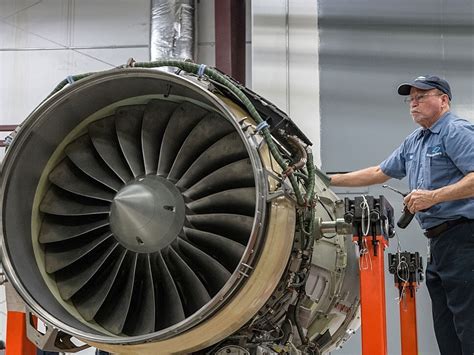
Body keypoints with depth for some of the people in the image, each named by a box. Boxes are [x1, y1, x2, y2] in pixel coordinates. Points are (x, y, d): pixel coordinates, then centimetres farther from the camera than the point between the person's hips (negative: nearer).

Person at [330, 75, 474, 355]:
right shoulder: (414, 142, 21)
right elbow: (379, 173, 27)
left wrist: (434, 196, -22)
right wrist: (329, 180, 23)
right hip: (439, 240, 9)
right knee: (445, 326, 9)